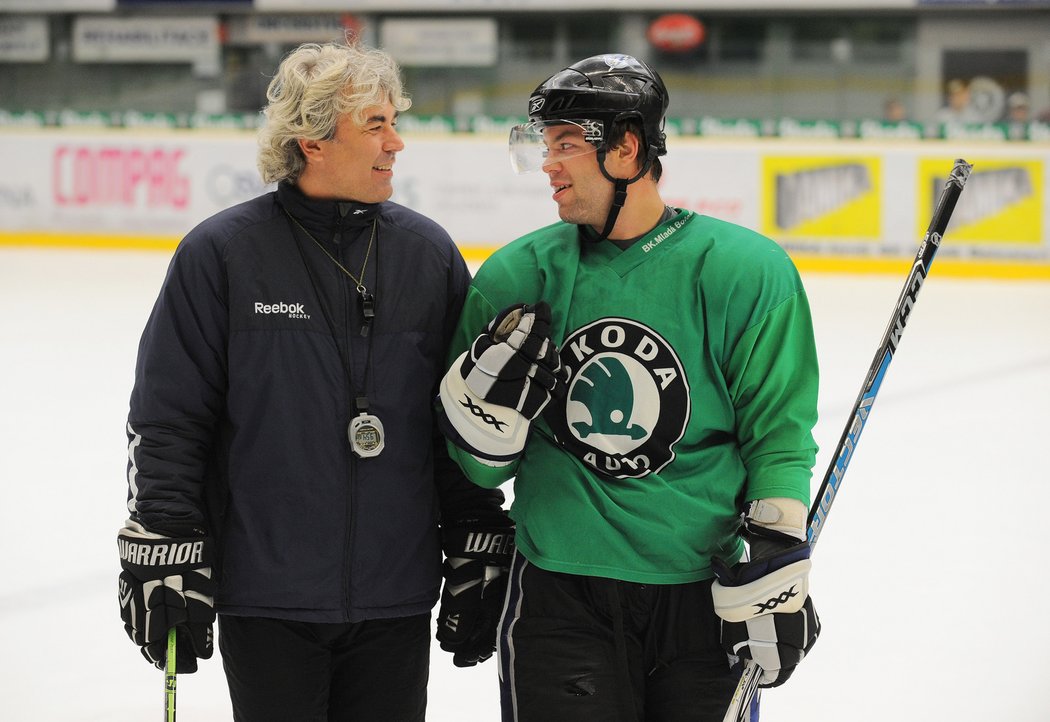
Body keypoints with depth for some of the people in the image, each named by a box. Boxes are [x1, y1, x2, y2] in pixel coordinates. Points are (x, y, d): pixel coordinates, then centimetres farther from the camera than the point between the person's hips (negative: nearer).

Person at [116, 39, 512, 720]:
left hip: (396, 602, 3)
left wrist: (477, 550, 8)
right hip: (266, 602, -3)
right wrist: (161, 555, -8)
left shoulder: (431, 254, 4)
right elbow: (167, 421, -4)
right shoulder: (221, 254, -6)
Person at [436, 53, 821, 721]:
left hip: (704, 597, -1)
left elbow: (777, 434, -1)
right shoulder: (518, 277, 2)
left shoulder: (745, 271, -5)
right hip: (561, 595, 1)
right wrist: (484, 400, -14)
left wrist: (772, 569, -7)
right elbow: (479, 466, 6)